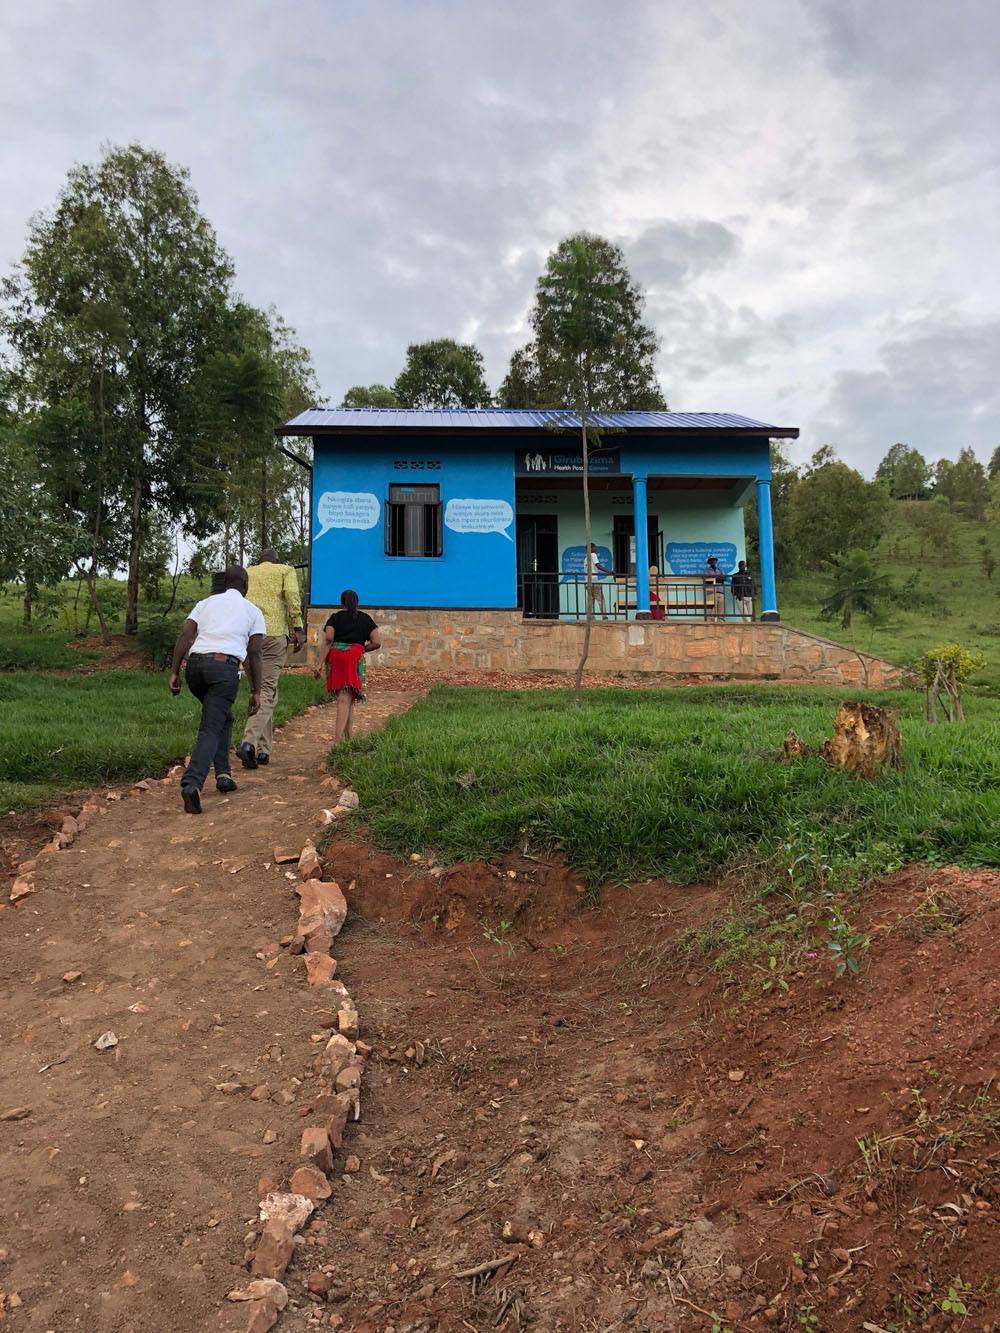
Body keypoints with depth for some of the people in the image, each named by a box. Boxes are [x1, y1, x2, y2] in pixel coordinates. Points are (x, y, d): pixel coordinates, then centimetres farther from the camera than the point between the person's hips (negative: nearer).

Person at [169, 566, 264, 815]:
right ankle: (192, 783, -26)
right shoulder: (252, 611, 17)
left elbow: (184, 636, 9)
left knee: (222, 718, 25)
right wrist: (256, 691, 10)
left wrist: (174, 672, 6)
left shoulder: (206, 602, 23)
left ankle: (223, 774, 17)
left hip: (195, 664, 4)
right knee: (210, 728, -6)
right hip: (225, 666, -4)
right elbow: (254, 654, 9)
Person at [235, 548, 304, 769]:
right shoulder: (285, 570, 14)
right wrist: (297, 628, -5)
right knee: (267, 691, -6)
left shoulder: (246, 573, 24)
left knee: (259, 690, 13)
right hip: (273, 633, -4)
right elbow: (292, 596, -3)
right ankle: (249, 742, -25)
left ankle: (263, 750, 12)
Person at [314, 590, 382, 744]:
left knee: (345, 697, 17)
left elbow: (327, 640, -3)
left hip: (334, 657, 2)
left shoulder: (335, 617, 12)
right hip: (354, 659, -2)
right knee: (346, 699, -6)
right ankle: (337, 740, -17)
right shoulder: (365, 618, 14)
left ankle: (348, 737, 22)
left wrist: (320, 663, -6)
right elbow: (377, 643, 8)